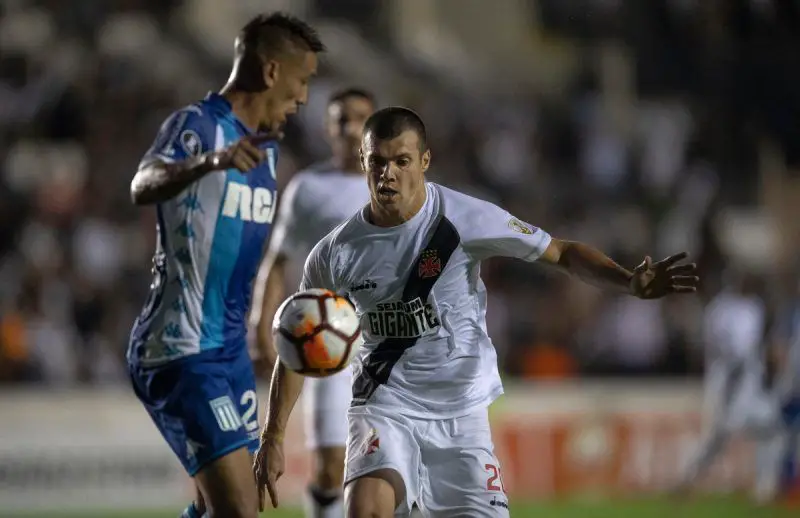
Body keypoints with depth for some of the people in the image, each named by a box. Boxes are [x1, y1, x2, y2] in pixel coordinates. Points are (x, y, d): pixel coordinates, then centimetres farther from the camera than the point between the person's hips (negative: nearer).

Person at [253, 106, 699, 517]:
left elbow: (561, 252, -4)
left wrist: (629, 282, -20)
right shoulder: (335, 254, -5)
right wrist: (274, 436, 3)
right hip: (384, 407, 0)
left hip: (461, 413, 0)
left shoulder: (465, 218, -10)